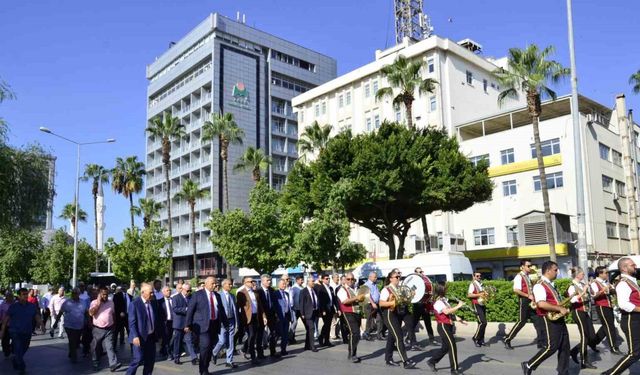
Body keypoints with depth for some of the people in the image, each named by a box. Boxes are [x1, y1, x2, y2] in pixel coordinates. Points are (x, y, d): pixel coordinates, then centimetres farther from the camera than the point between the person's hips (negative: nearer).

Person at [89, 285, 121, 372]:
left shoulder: (111, 303, 7)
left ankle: (113, 364, -16)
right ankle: (96, 364, 30)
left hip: (109, 330, 1)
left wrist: (114, 325, 16)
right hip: (97, 329, -1)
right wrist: (98, 303, -17)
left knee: (109, 347, -8)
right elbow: (91, 313, -18)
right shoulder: (94, 302, -4)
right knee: (95, 348, 12)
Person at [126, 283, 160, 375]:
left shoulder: (154, 302, 6)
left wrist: (158, 332, 9)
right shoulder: (134, 304, -11)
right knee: (138, 359, -5)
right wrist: (135, 336, -22)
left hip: (151, 336, 6)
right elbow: (132, 322, -14)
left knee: (150, 360, 10)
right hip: (140, 337, -6)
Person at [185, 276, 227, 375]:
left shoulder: (217, 295, 14)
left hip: (214, 325, 5)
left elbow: (221, 310, 18)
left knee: (210, 347, 8)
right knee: (205, 346, -13)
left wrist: (225, 323, 15)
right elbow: (190, 310, -3)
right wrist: (188, 325, -7)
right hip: (203, 325, -5)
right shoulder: (198, 294, -2)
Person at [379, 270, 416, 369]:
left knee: (392, 337, 14)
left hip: (397, 314, 8)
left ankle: (388, 359, 24)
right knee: (399, 337, -12)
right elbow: (381, 303, -18)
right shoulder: (386, 289, -11)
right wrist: (393, 302, -27)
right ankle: (405, 361, -12)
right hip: (390, 314, -8)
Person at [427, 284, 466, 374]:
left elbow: (450, 314, 20)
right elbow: (447, 312, -33)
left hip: (448, 326, 10)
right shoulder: (438, 302, -17)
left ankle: (432, 361, 23)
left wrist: (460, 320, 12)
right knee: (452, 346, -7)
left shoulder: (444, 300, 14)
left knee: (445, 347, 13)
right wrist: (458, 306, -27)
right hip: (443, 327, -10)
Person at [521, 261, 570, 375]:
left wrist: (564, 309, 7)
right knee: (551, 347, -9)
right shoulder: (540, 286, -14)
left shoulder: (551, 285, 18)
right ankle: (529, 366, 2)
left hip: (559, 319, 9)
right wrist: (560, 309, -22)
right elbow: (541, 304, -28)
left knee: (565, 347, 9)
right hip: (550, 319, -9)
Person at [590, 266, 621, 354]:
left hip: (609, 306, 8)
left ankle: (594, 342, 27)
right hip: (601, 307, -8)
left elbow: (613, 291, 13)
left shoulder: (606, 282, 13)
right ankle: (614, 348, 4)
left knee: (606, 326, 15)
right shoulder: (594, 283, -12)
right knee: (610, 327, -5)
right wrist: (603, 290, -38)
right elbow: (594, 295, -25)